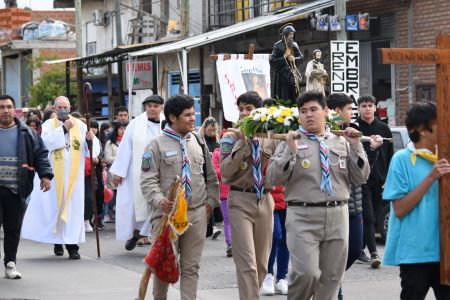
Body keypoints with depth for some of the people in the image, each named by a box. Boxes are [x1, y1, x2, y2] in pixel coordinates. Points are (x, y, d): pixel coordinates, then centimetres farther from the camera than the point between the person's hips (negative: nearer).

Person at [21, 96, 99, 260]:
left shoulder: (79, 125, 8)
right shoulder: (48, 125, 6)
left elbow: (89, 150, 4)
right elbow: (47, 142, -13)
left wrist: (89, 139, -17)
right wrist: (64, 129, -13)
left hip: (74, 174, 0)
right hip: (54, 174, 0)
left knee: (73, 207, -3)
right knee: (55, 206, 2)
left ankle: (72, 245, -2)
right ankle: (57, 241, 16)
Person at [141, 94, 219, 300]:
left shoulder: (198, 143, 13)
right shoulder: (157, 145, -2)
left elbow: (211, 177, 20)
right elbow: (148, 180, -8)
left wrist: (210, 201, 10)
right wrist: (159, 201, -23)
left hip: (197, 214, 4)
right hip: (167, 214, -4)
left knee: (191, 267, 6)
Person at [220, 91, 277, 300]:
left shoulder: (269, 139, 7)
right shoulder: (231, 138, 1)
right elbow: (225, 171, -11)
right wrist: (242, 142, -13)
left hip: (265, 200, 4)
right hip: (240, 200, -4)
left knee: (262, 261, 11)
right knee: (247, 262, -12)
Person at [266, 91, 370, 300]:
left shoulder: (341, 142, 13)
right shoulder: (291, 142, 4)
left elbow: (360, 178, 10)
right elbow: (273, 178, -4)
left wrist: (356, 147, -1)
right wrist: (290, 151, -14)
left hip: (337, 215, 4)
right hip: (303, 215, -3)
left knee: (332, 277, 7)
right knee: (307, 273, -18)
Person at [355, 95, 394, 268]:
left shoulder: (383, 129, 11)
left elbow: (390, 156, 12)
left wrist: (388, 179, 7)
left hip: (378, 180, 4)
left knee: (370, 217, 10)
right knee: (368, 217, -11)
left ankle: (359, 249, 20)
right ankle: (373, 253, -17)